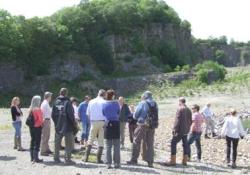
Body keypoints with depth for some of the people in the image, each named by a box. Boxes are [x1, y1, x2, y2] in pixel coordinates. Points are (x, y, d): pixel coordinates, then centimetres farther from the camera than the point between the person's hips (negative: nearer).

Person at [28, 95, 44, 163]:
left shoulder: (31, 109, 4)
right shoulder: (38, 109, -17)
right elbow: (40, 119, -18)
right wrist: (42, 122, 0)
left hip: (31, 127, 7)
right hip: (37, 127, -7)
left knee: (32, 141, 14)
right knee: (37, 142, -1)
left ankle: (32, 158, 22)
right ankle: (36, 158, 1)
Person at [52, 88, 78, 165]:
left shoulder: (56, 102, 5)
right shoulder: (67, 102, -12)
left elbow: (53, 115, 8)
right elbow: (71, 115, -15)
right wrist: (74, 125, -5)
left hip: (58, 126, 6)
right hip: (67, 127, -6)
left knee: (57, 143, 14)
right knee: (69, 144, 2)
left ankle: (56, 158, 20)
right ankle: (67, 159, 0)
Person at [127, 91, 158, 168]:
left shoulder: (142, 103, -7)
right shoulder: (155, 104, 7)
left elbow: (135, 115, -4)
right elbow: (156, 116, 9)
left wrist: (138, 118, 16)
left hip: (142, 125, -4)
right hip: (152, 126, 5)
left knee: (136, 142, 6)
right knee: (150, 144, 10)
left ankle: (134, 160, 8)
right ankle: (150, 162, 9)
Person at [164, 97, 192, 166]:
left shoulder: (180, 109, -12)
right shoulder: (189, 110, 12)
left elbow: (177, 120, -17)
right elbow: (190, 121, 16)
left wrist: (174, 129, -14)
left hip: (180, 130, -8)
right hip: (186, 131, 8)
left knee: (173, 143, -4)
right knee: (185, 144, 11)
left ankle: (173, 161, -8)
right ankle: (185, 161, 15)